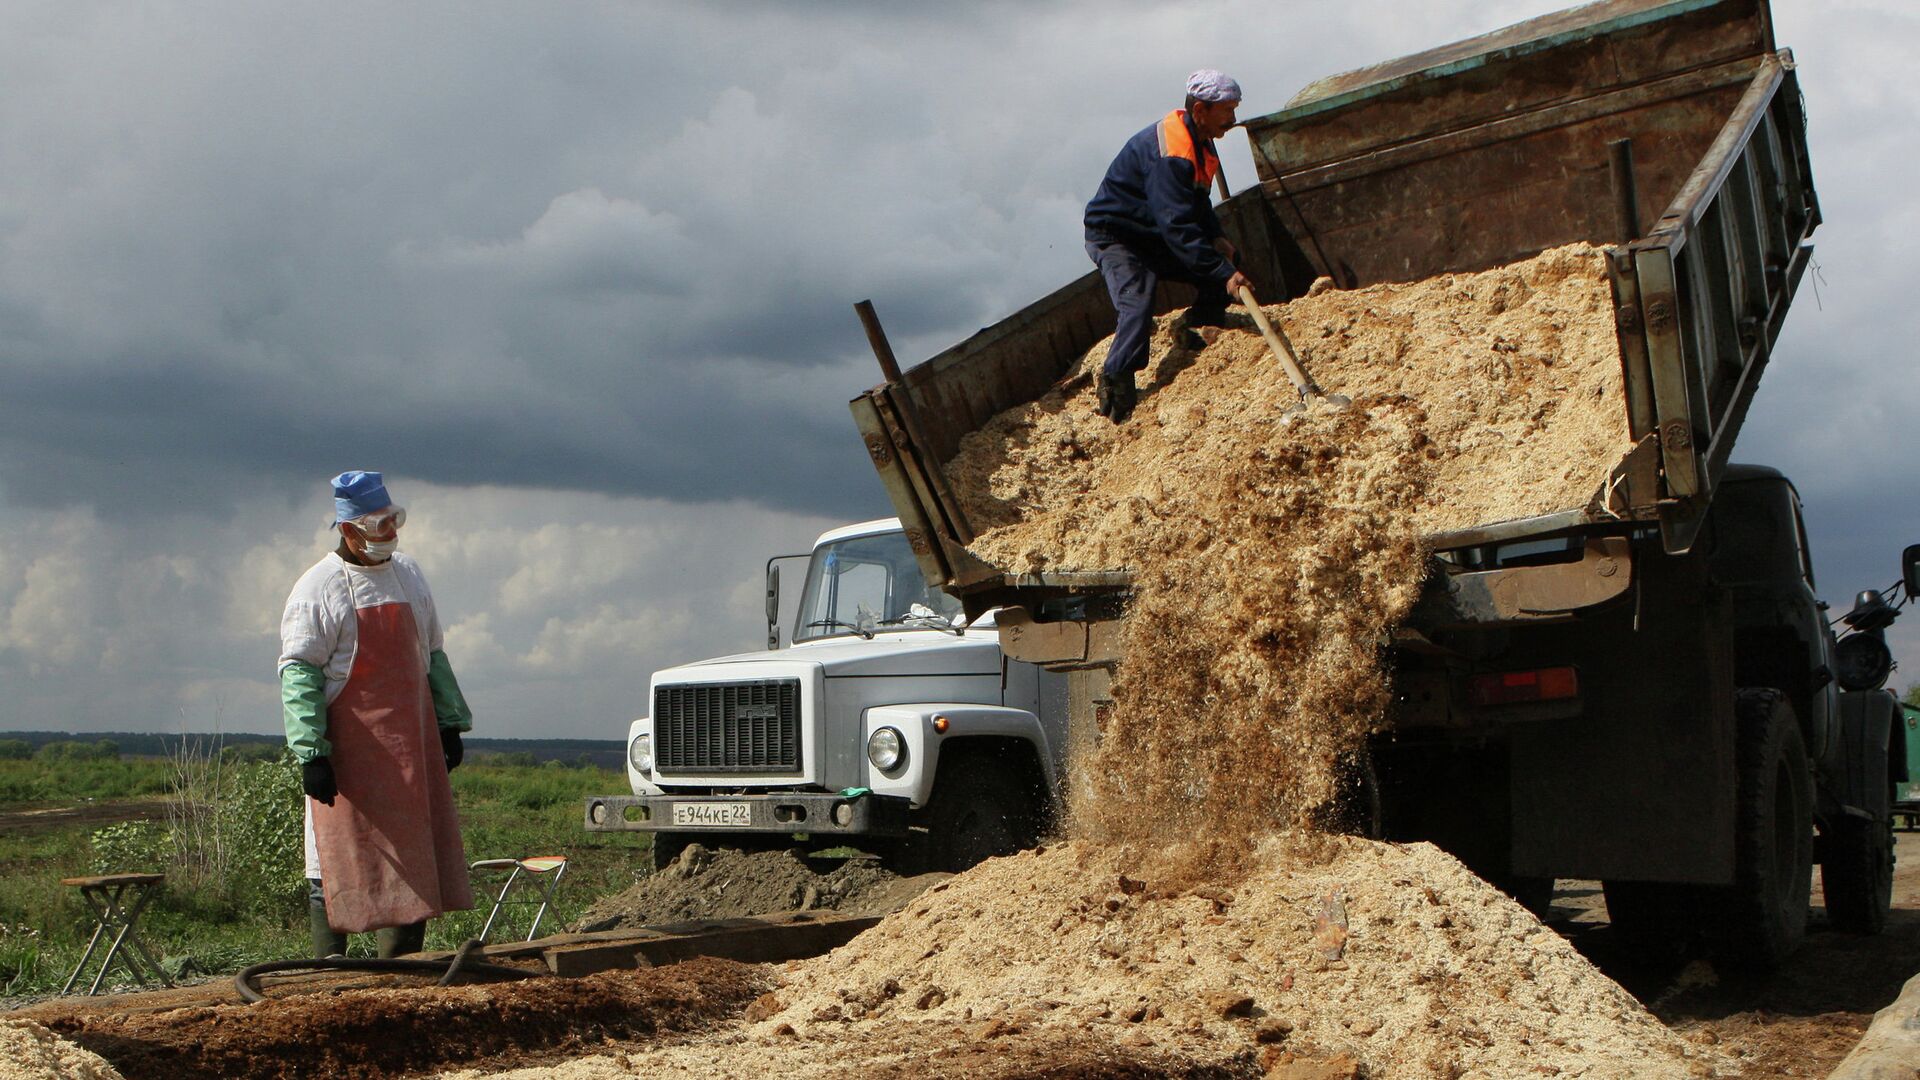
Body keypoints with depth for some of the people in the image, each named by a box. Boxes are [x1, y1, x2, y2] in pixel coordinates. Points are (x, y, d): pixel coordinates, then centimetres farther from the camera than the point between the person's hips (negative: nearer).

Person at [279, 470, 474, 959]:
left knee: (415, 856, 7)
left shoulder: (408, 575, 13)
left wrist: (449, 723, 16)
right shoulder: (318, 588, -7)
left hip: (413, 745, 6)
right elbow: (297, 673, -12)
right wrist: (310, 753, -19)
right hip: (348, 749, -6)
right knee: (335, 863, -1)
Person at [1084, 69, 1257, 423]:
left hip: (1155, 235, 9)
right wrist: (1223, 273, -39)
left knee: (1223, 262, 2)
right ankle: (1116, 387, -25)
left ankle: (1197, 331, 17)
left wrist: (1215, 237, -2)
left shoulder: (1198, 140, 2)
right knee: (1137, 306, -28)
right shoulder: (1168, 154, -31)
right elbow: (1178, 227, -37)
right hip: (1115, 237, -9)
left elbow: (1198, 201, 17)